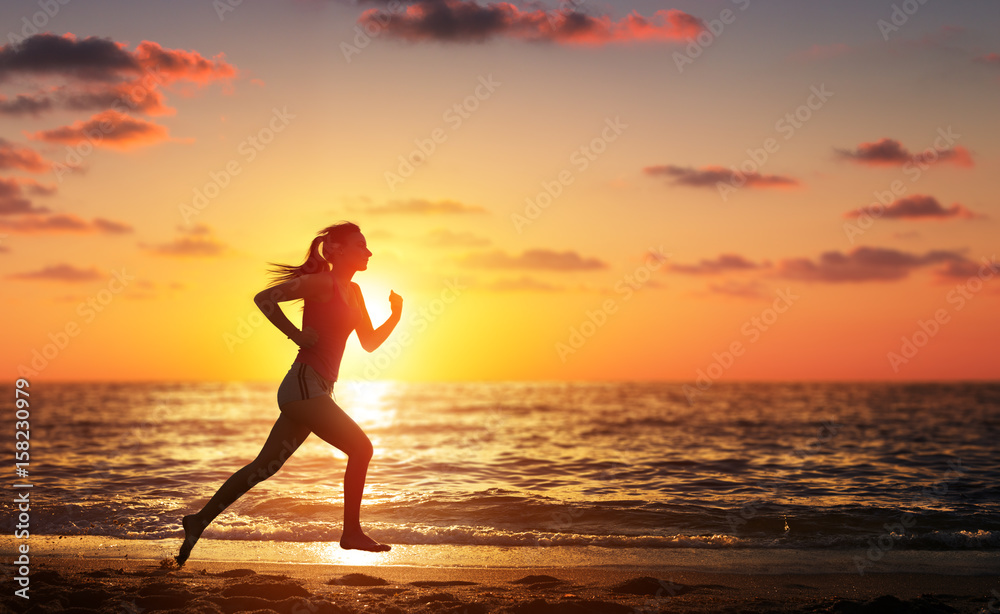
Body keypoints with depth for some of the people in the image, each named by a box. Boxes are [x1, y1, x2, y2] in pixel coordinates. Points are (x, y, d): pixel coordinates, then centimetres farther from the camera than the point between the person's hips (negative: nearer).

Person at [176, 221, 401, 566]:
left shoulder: (352, 292, 17)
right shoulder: (322, 283, -9)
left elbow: (370, 343, 20)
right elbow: (264, 298, -13)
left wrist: (395, 317, 5)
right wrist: (296, 334, -14)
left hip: (313, 390, 9)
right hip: (304, 385, -9)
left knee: (265, 466, 9)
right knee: (360, 447, -9)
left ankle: (200, 520, 14)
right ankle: (352, 532, -2)